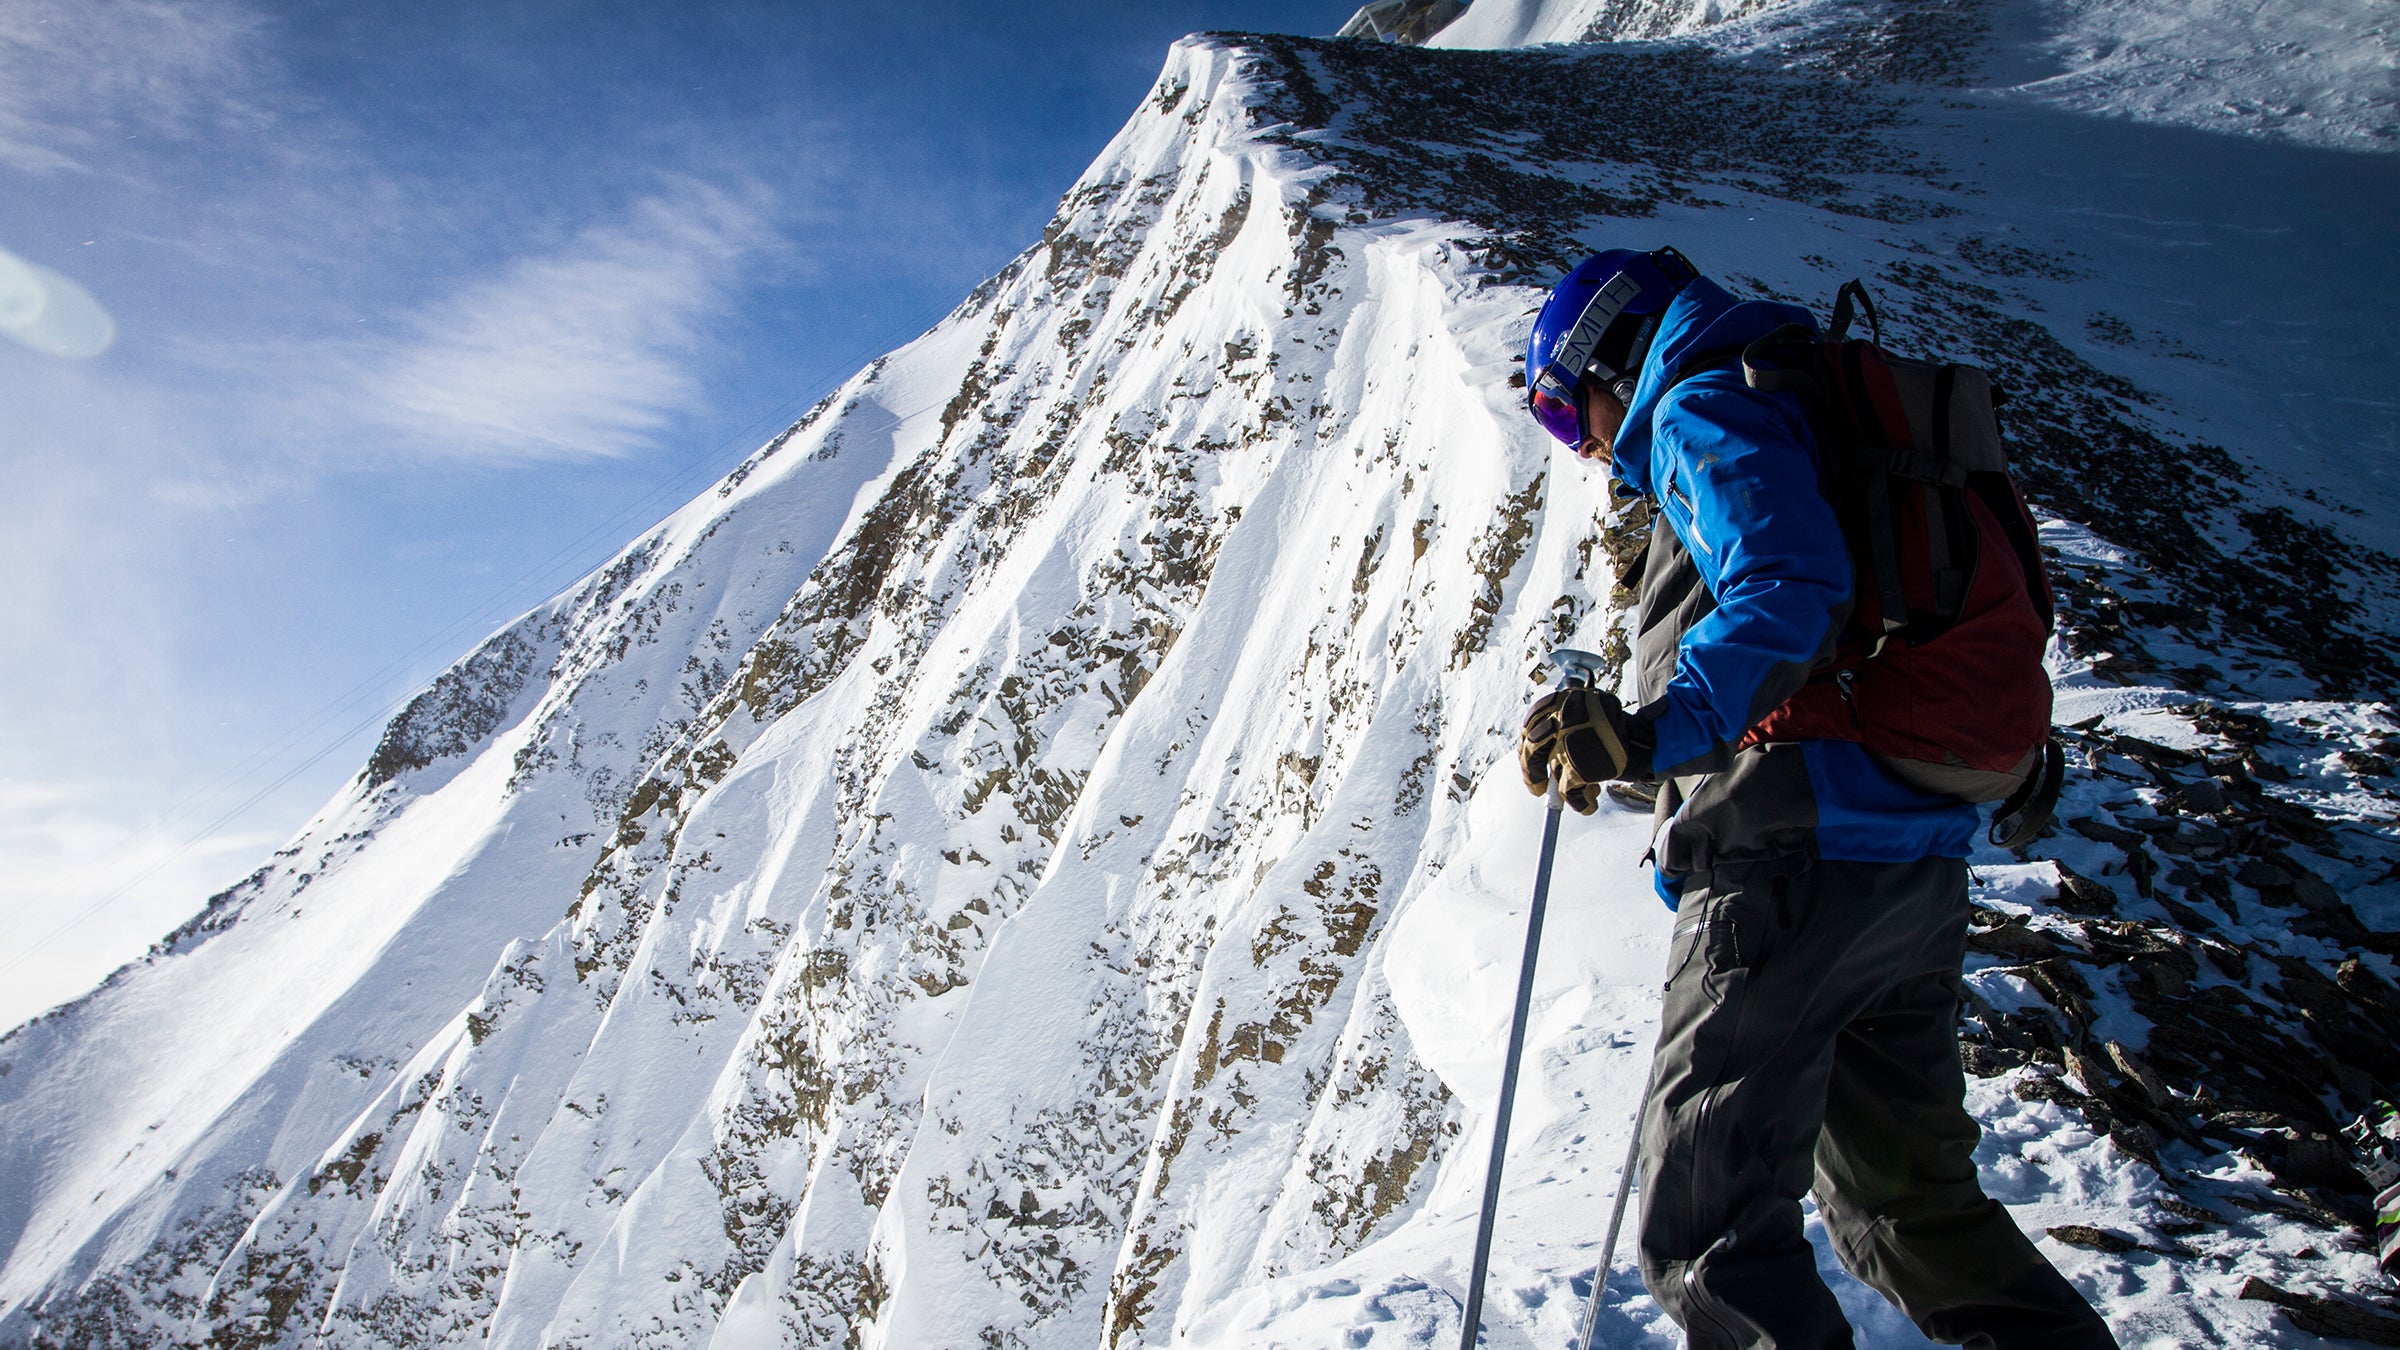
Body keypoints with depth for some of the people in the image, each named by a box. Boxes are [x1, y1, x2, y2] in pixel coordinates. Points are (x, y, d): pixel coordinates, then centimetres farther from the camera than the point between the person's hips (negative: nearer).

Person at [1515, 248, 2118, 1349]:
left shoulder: (1703, 407, -5)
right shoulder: (1818, 408, 24)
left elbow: (1789, 587, -25)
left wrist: (1655, 728, -38)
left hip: (1794, 872, -10)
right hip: (1921, 868, 10)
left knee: (1709, 1227, 0)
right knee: (1909, 1194, 22)